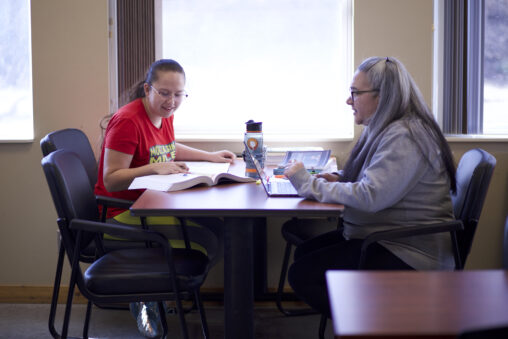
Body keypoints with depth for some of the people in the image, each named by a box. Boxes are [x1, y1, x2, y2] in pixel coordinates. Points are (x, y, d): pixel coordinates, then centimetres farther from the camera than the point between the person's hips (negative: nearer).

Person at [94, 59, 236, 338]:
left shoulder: (165, 114, 9)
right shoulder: (127, 121, -19)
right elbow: (111, 181, -20)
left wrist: (210, 157, 18)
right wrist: (154, 169, -32)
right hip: (123, 214, -9)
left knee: (219, 227, -8)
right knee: (207, 244, -21)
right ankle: (147, 299, -1)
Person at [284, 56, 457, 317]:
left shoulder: (404, 138, -21)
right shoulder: (384, 129, 12)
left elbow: (370, 197, -28)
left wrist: (309, 184, -18)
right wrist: (339, 178, 4)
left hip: (409, 253, -11)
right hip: (385, 238, 11)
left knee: (303, 274, -15)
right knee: (305, 251, 5)